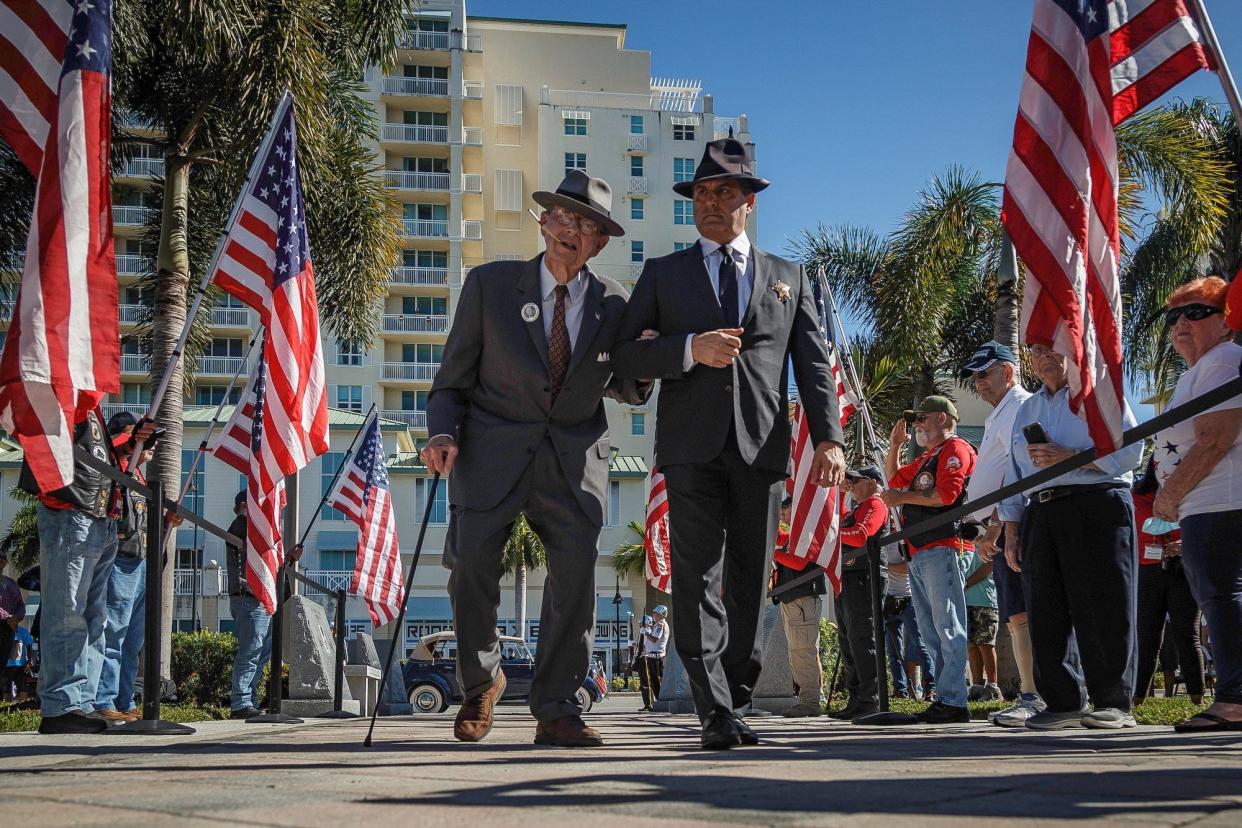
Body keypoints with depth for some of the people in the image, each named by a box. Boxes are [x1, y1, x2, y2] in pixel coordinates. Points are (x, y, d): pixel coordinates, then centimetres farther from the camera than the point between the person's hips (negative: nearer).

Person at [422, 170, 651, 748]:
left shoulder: (613, 304, 6)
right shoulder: (490, 284, 1)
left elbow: (628, 391, 15)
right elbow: (454, 380, 5)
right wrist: (443, 434, -13)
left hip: (573, 458, 1)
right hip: (492, 448, -1)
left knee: (576, 567, -15)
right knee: (471, 565, -13)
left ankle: (555, 710, -3)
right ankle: (481, 683, 14)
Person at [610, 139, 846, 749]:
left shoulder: (789, 279, 18)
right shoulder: (663, 274, 15)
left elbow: (814, 365, 10)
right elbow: (622, 357, 6)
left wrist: (828, 437, -5)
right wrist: (691, 349, -11)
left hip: (761, 447, 1)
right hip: (692, 446, -1)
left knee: (749, 583, 5)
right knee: (698, 578, -9)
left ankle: (736, 703, 16)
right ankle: (716, 713, -9)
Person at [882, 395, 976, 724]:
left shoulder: (955, 448, -3)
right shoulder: (925, 458, 27)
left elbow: (945, 494, -17)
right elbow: (894, 480, 40)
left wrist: (904, 497, -8)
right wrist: (894, 446, 25)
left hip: (943, 549, -10)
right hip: (919, 555, 10)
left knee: (947, 627, -13)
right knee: (931, 631, 8)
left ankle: (954, 701, -16)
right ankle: (944, 697, 10)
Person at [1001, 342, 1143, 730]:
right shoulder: (1026, 410, 24)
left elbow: (1129, 449, -6)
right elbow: (1015, 475, 22)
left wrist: (1070, 458, -15)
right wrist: (1011, 529, 13)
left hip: (1096, 508, -6)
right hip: (1041, 514, 6)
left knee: (1101, 609, -8)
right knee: (1047, 612, 2)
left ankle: (1113, 703, -4)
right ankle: (1064, 703, 8)